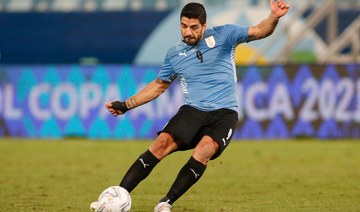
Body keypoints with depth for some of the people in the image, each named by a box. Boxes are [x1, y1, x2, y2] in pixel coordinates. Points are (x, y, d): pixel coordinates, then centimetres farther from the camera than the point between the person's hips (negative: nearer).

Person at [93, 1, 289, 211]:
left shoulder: (223, 35, 2)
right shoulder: (174, 54, 11)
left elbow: (258, 32, -6)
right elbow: (159, 85, 24)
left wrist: (274, 18, -28)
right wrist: (126, 105, 19)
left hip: (224, 113, -2)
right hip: (193, 111, 2)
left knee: (205, 149, -31)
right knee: (162, 143, -23)